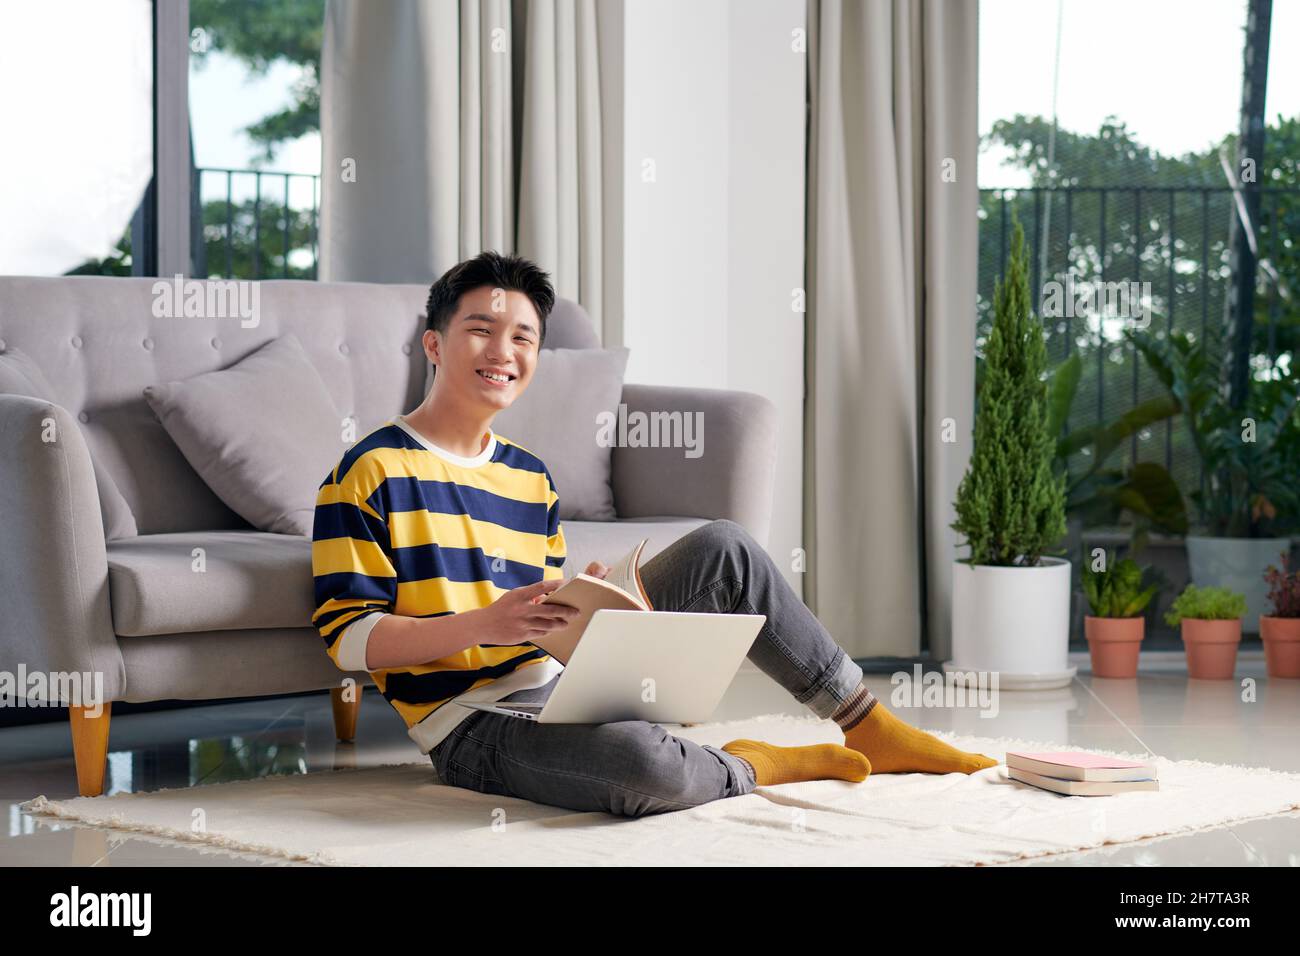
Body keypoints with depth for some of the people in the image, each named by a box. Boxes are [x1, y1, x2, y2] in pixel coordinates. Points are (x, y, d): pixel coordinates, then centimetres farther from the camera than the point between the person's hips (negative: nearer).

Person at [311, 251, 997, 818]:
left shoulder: (530, 478, 16)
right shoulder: (370, 472, -7)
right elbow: (348, 636, -13)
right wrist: (484, 624, -26)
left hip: (563, 681, 8)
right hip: (474, 725, -8)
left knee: (724, 550, -1)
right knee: (642, 767, -39)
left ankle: (868, 727, 5)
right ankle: (748, 767, -4)